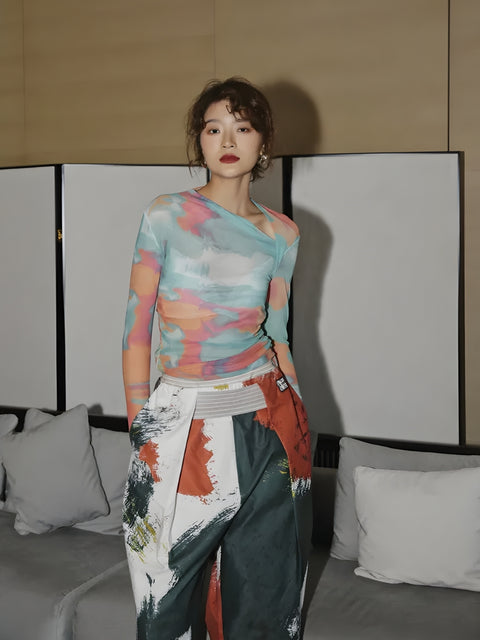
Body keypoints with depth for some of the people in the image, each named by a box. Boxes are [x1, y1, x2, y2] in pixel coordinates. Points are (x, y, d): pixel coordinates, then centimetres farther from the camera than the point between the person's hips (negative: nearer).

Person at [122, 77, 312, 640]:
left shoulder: (281, 233, 5)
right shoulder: (166, 216, -3)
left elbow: (277, 331, 11)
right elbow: (137, 324, -3)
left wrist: (297, 417, 12)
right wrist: (140, 424, -6)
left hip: (264, 414, 2)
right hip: (183, 420, -2)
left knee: (263, 578, 13)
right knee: (173, 579, 8)